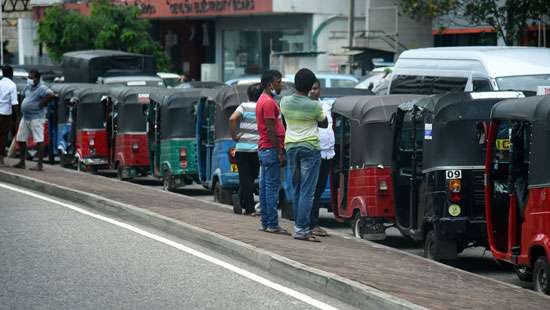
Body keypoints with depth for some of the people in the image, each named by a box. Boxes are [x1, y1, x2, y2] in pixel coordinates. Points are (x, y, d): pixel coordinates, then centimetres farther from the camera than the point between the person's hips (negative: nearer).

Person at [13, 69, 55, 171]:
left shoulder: (42, 88, -15)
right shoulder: (28, 87, 11)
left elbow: (51, 94, -32)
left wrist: (42, 103, -21)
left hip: (36, 118, -9)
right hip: (25, 117, 9)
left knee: (39, 141, -7)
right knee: (20, 139, 13)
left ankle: (39, 165, -8)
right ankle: (22, 162, 24)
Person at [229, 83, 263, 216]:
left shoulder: (244, 106, 0)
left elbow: (232, 119, -16)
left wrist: (234, 135, -5)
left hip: (242, 147, -1)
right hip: (258, 148, 1)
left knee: (245, 179, 4)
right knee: (250, 178, 16)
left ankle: (249, 209, 1)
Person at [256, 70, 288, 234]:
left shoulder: (263, 100, 18)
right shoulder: (268, 102, -14)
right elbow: (271, 130, -18)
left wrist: (280, 149, 21)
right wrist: (280, 153, -18)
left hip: (264, 149, 11)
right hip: (271, 149, -11)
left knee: (265, 186, 10)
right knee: (272, 187, -9)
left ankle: (265, 223, 14)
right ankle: (272, 225, -9)